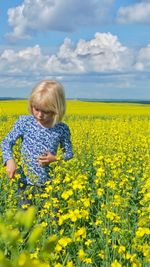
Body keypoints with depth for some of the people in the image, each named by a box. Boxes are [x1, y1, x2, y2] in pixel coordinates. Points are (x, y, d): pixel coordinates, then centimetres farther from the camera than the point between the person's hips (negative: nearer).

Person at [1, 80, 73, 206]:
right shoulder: (24, 122, -9)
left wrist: (56, 159, -15)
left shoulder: (62, 129, -7)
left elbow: (69, 154, 5)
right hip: (27, 183, 0)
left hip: (49, 185, 0)